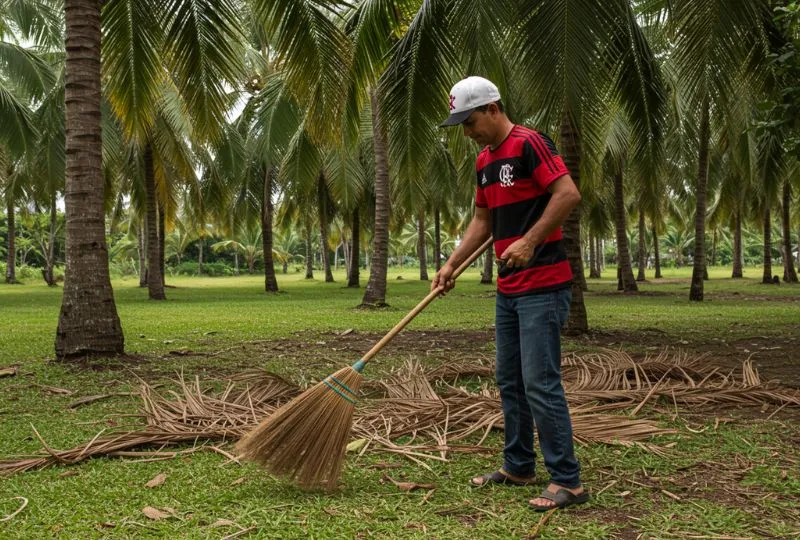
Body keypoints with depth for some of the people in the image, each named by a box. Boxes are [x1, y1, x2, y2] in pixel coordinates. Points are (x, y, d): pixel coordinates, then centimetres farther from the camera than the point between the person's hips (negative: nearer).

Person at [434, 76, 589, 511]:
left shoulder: (529, 143, -11)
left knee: (540, 382, -9)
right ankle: (518, 467, 26)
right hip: (508, 288, 10)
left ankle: (567, 481, -1)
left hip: (543, 286, -10)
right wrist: (452, 264, 16)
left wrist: (531, 241, -23)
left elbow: (569, 193, -20)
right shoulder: (484, 160, 17)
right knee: (509, 381, 14)